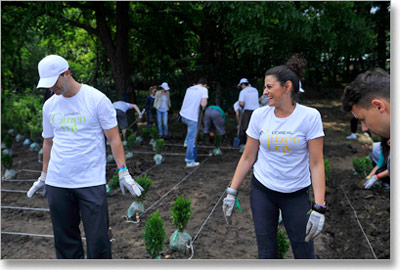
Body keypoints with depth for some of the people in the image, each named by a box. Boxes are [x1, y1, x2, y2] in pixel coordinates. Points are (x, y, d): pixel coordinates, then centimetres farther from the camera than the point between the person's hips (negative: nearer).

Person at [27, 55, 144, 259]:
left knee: (98, 240, -1)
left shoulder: (97, 99, -6)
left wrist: (123, 173, -10)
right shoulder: (49, 105, 9)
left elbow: (113, 138, -5)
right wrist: (43, 177, 23)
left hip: (91, 182, -4)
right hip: (57, 183, 5)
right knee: (65, 240, 12)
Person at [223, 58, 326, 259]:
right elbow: (248, 158, 3)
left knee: (304, 255, 5)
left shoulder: (310, 117, -11)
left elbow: (316, 164, -11)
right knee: (266, 254, 9)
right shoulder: (259, 115, -3)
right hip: (262, 191, 2)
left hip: (296, 194, -2)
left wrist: (319, 208, -16)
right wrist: (231, 192, 2)